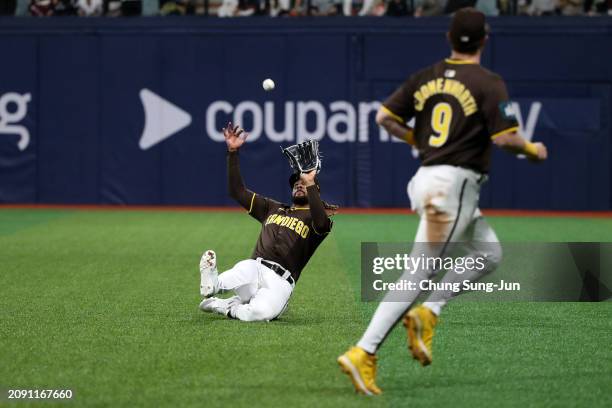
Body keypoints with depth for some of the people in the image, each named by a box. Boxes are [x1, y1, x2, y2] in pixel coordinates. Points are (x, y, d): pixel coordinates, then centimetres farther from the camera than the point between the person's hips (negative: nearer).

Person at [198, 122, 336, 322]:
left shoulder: (313, 218, 13)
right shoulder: (272, 208, 29)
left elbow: (321, 222, -14)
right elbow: (237, 190, 24)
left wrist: (310, 183, -22)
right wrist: (232, 152, 13)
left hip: (281, 282, -3)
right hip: (255, 268, 3)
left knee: (261, 312, -35)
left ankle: (225, 307, -13)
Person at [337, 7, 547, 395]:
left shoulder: (425, 77, 10)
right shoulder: (489, 83, -8)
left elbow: (385, 118, 9)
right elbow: (505, 138, -15)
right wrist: (533, 150, 4)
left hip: (426, 177, 8)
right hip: (455, 184, -8)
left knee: (489, 253, 22)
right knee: (419, 274, -10)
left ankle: (427, 314, 7)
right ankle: (364, 353, -16)